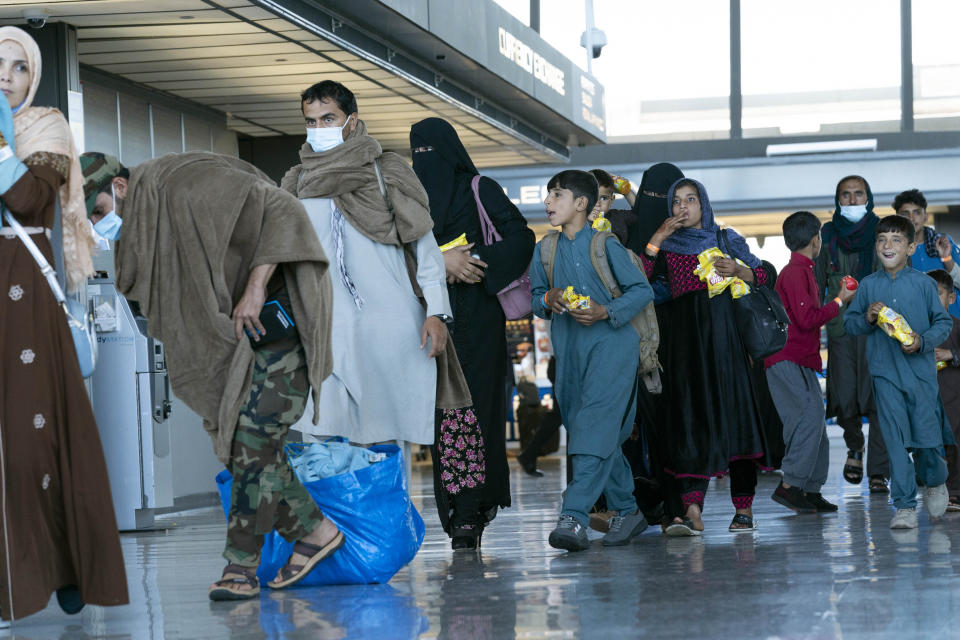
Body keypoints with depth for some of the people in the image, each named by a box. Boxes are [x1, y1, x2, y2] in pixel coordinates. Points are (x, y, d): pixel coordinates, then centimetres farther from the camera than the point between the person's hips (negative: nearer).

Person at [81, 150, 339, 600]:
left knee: (254, 438, -14)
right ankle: (314, 532, 11)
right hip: (230, 334, 9)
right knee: (232, 436, 2)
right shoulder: (140, 224, 5)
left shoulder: (191, 185, -22)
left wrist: (255, 289, -30)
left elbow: (282, 212, -25)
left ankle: (241, 562, -11)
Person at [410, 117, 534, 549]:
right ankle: (470, 510, 2)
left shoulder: (480, 189, 5)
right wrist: (441, 259, -15)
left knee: (475, 402, -10)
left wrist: (478, 262, -14)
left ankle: (467, 514, -13)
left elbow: (520, 236, -3)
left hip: (476, 312, -3)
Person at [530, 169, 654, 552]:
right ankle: (627, 511, 20)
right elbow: (534, 298, 16)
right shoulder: (544, 251, 12)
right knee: (598, 434, 9)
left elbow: (642, 290, -1)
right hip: (569, 350, 6)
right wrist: (549, 299, -7)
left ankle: (574, 517, -29)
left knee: (595, 427, -19)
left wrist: (605, 312, -14)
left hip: (611, 342, -6)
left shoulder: (605, 245, -2)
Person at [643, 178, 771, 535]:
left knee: (731, 409, -6)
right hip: (681, 333, 1)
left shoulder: (726, 238, 13)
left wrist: (737, 270, -8)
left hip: (721, 330, -1)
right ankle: (691, 510, -20)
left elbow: (761, 275, 10)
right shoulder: (667, 243, 15)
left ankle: (743, 507, -1)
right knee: (688, 413, -10)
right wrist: (658, 237, -5)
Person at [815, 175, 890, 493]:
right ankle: (854, 447, 27)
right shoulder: (827, 235, 11)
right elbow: (817, 283, 14)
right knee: (845, 401, -4)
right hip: (841, 327, 1)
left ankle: (878, 472, -4)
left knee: (879, 399, -9)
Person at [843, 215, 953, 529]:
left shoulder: (923, 283, 1)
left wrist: (923, 341, -13)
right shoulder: (868, 285, 6)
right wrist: (867, 318, -9)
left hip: (921, 369, -1)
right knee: (896, 439, -4)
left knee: (927, 436, 0)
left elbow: (944, 322, 4)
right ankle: (905, 506, 0)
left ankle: (935, 482, 33)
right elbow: (849, 323, 11)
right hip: (885, 372, 1)